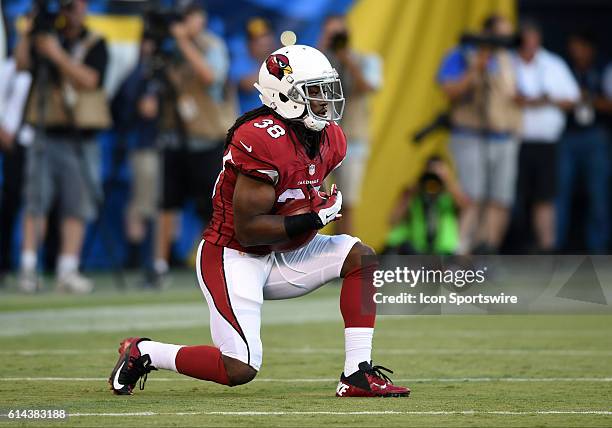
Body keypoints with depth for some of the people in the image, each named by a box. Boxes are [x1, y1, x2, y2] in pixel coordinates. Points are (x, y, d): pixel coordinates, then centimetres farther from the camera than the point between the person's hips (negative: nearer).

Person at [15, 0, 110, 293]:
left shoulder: (94, 44, 4)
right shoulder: (45, 39, 10)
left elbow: (90, 79, -12)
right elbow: (22, 64, -5)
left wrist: (57, 55, -18)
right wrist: (28, 32, -14)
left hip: (80, 139, -1)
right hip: (45, 135, 1)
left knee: (77, 207, -2)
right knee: (36, 202, -5)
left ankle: (67, 271, 0)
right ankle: (28, 268, -7)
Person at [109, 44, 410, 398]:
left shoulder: (330, 140, 2)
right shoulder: (263, 141, -25)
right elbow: (247, 230, -24)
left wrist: (325, 206, -3)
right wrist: (312, 220, -25)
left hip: (274, 257, 9)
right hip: (231, 257, -9)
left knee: (359, 256, -4)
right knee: (241, 369, -17)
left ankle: (358, 375, -5)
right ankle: (142, 353, 6)